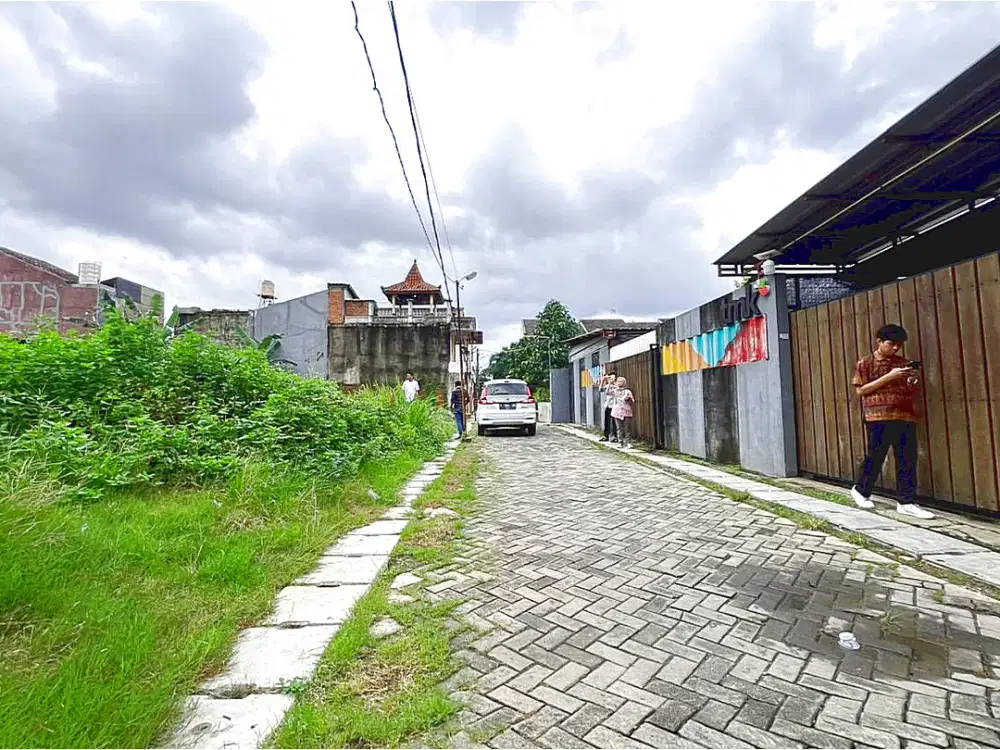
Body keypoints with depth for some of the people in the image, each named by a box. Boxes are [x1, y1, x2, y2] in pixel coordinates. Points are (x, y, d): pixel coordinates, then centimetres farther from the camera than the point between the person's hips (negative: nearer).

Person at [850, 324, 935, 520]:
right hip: (878, 417, -5)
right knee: (875, 457, 2)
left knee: (908, 460, 2)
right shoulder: (866, 363, 2)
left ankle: (907, 502, 7)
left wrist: (913, 382, -3)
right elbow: (861, 390, -6)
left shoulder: (903, 363, 16)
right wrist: (888, 377, -12)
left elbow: (912, 392, 20)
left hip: (906, 416, 5)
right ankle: (860, 490, 21)